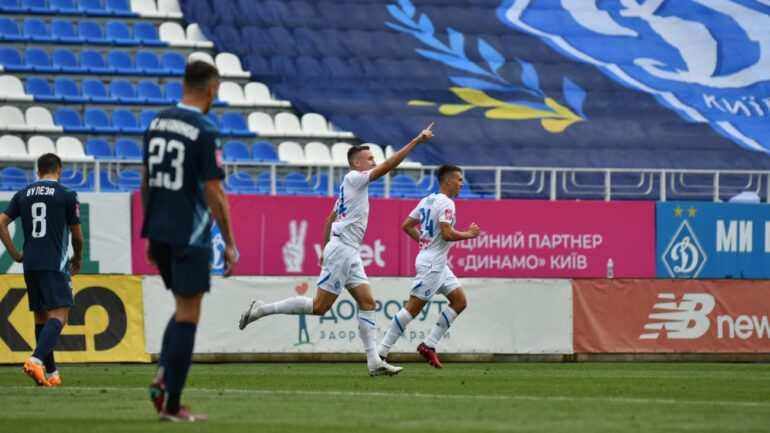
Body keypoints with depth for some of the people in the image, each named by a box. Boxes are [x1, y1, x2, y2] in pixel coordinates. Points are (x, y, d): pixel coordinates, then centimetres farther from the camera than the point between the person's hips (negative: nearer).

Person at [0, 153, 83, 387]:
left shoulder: (23, 194, 11)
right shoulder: (67, 196, -1)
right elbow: (77, 235, 3)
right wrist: (77, 259, 21)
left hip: (30, 263, 5)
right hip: (55, 264, -5)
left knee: (41, 316, 13)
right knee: (59, 315, -9)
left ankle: (50, 372, 15)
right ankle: (36, 359, -31)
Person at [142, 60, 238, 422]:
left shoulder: (157, 123, 7)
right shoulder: (204, 131, -13)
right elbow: (214, 194, -14)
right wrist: (230, 245, -7)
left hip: (159, 232, 7)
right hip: (190, 236, -7)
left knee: (184, 308, 21)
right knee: (188, 314, 1)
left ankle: (162, 376, 2)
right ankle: (171, 404, 1)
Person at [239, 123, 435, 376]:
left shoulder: (350, 185, 19)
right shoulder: (354, 178, -8)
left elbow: (330, 219, 23)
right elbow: (387, 166, -17)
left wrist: (325, 249, 25)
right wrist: (416, 141, -17)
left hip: (349, 253, 10)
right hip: (342, 250, -10)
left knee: (367, 303, 1)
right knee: (319, 307, -10)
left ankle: (374, 362, -4)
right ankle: (262, 309, -3)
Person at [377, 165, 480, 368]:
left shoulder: (427, 200, 13)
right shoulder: (446, 203, -14)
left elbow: (406, 226, 16)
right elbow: (447, 234, -23)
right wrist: (468, 234, -8)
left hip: (438, 264, 10)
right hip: (432, 263, -10)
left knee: (460, 302, 10)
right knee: (413, 308, -8)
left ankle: (428, 345, 9)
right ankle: (382, 352, -6)